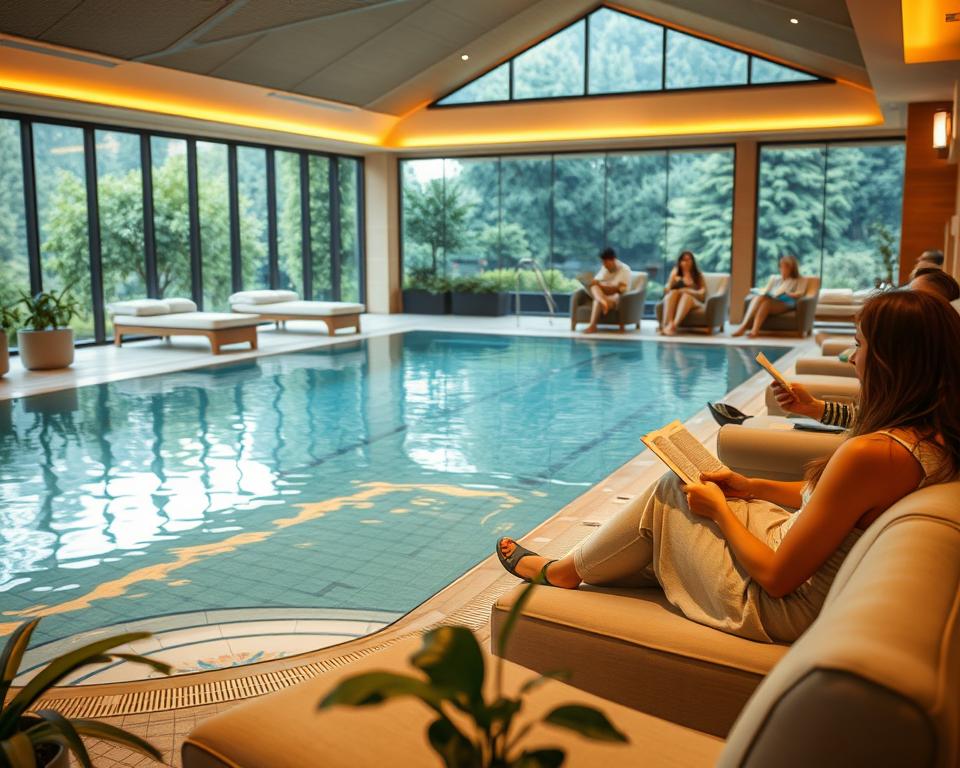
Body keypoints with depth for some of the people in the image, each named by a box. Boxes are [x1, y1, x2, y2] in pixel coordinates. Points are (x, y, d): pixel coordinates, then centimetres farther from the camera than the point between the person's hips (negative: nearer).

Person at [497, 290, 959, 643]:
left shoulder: (871, 453, -32)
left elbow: (778, 577, -26)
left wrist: (719, 508, -11)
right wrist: (752, 487, 9)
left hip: (785, 610, -8)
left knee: (671, 493, 7)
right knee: (678, 484, 17)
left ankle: (563, 571, 30)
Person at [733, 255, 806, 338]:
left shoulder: (800, 280, 24)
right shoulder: (774, 278, 36)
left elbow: (800, 294, 6)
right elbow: (765, 291, 25)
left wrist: (788, 294, -11)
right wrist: (762, 294, 2)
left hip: (785, 303, -3)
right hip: (770, 300, 3)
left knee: (767, 301, -38)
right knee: (759, 297, -35)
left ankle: (754, 330, -56)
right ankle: (743, 326, -53)